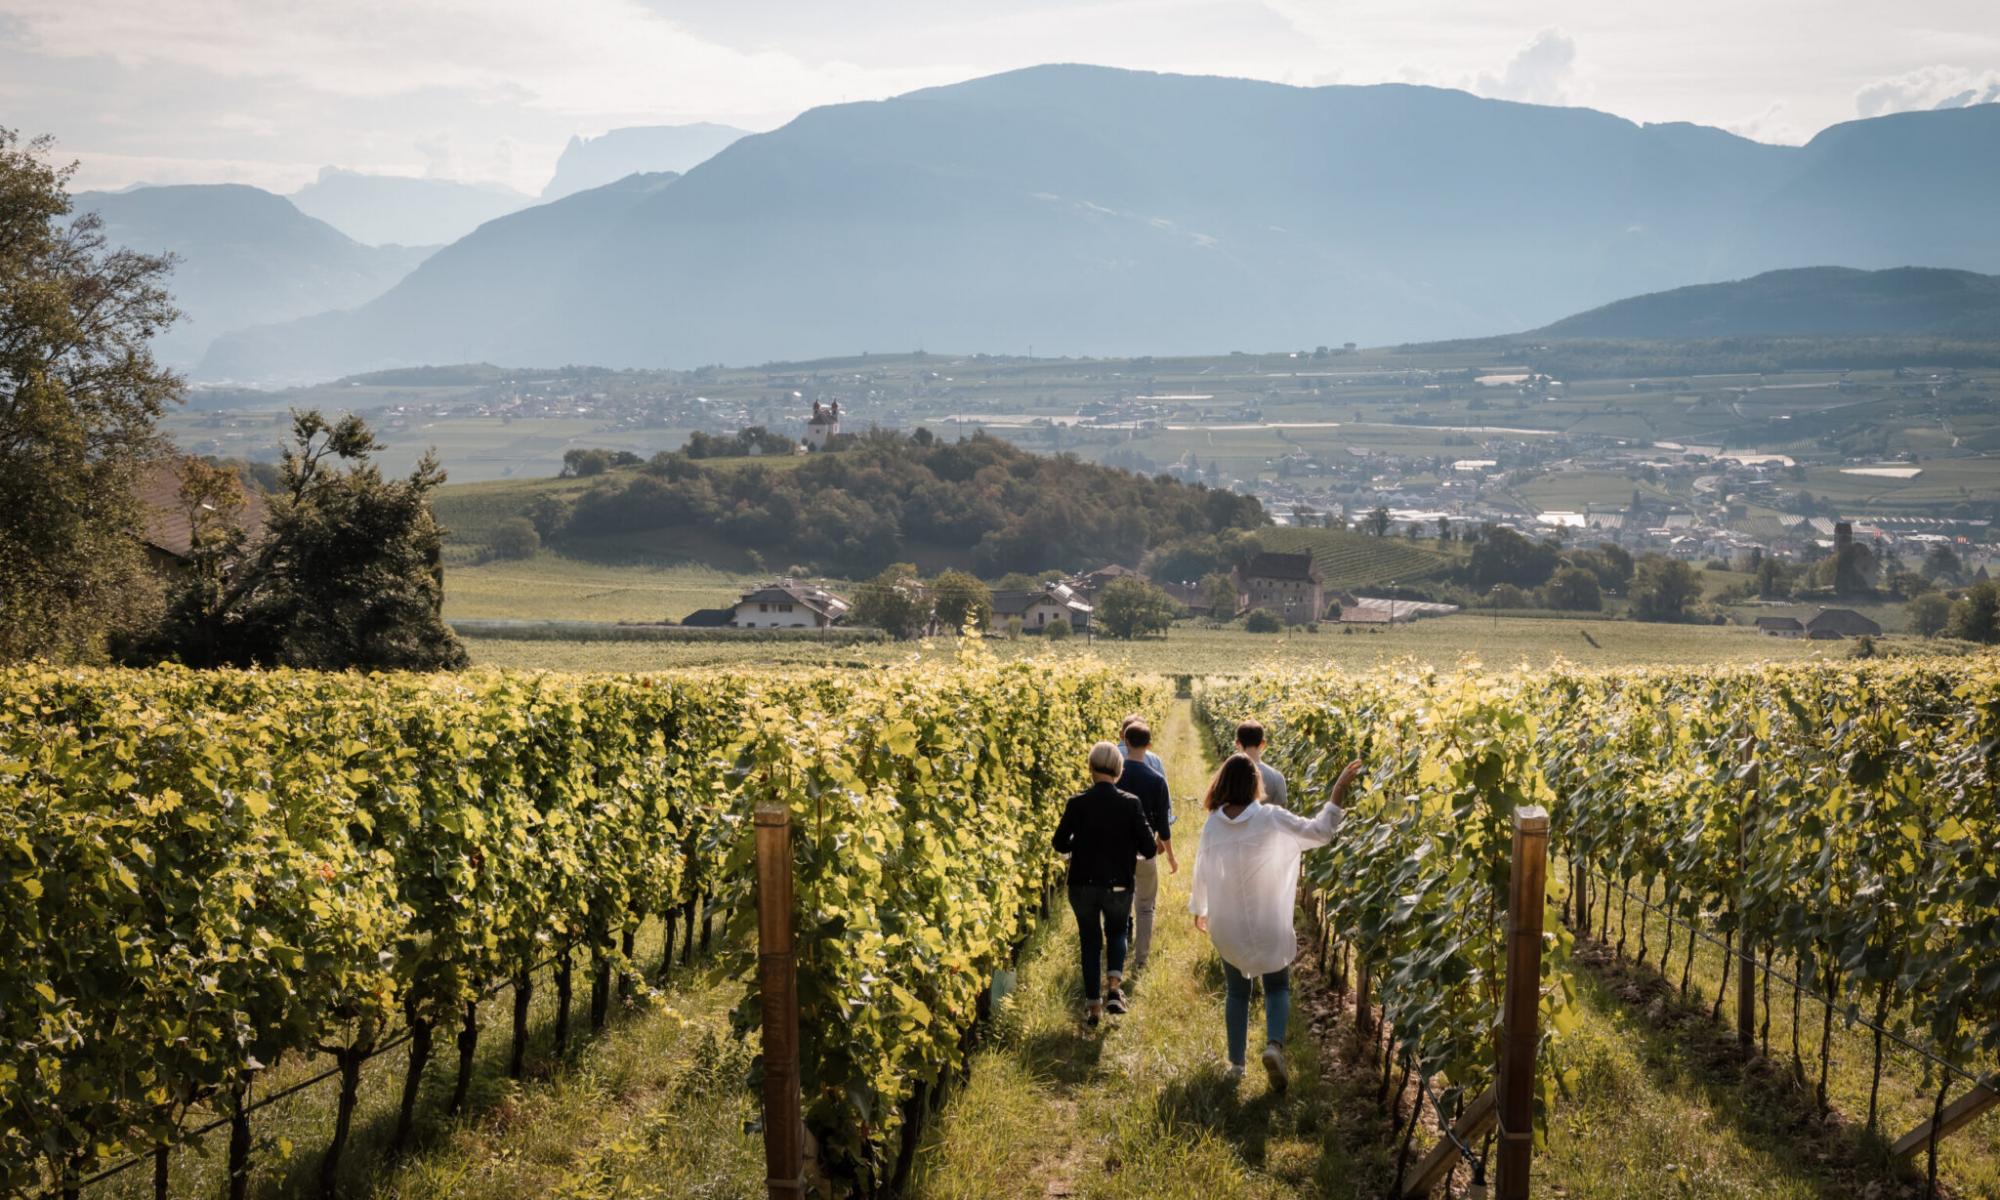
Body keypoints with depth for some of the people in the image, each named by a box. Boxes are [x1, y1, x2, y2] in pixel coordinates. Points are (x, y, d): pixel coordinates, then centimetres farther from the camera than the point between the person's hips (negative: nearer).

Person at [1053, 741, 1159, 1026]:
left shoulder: (1077, 803, -10)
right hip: (1118, 885, 0)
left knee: (1090, 941, 16)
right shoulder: (1129, 803, -11)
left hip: (1083, 885, 0)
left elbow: (1060, 844, -2)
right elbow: (1149, 848, -10)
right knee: (1117, 933, 25)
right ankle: (1114, 988, 3)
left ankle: (1093, 1006, 16)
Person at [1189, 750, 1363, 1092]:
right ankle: (1274, 1044, -11)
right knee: (1277, 987, 15)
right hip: (1267, 924, -2)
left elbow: (1202, 870, 5)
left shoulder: (1213, 824, -7)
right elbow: (1318, 832, -15)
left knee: (1236, 991, 19)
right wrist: (1339, 790, -11)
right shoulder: (1270, 818, -17)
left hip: (1227, 926, 2)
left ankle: (1236, 1065, 18)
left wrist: (1199, 910, 22)